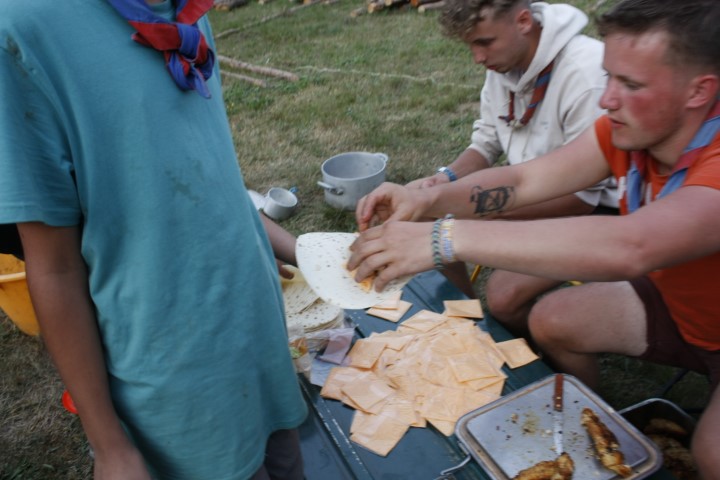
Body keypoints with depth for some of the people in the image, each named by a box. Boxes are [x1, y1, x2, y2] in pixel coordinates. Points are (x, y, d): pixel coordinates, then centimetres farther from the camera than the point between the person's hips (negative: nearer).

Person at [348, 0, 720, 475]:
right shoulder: (628, 128, -17)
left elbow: (629, 247, -55)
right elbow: (525, 180, -18)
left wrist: (445, 238, -56)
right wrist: (428, 199, -35)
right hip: (671, 299, 6)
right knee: (551, 321, -5)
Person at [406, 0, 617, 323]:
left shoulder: (587, 72, -27)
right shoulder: (503, 61, -5)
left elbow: (584, 196, -25)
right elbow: (486, 143, 6)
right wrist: (446, 178, -14)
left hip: (595, 210, -7)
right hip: (529, 193, 7)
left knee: (504, 293, -25)